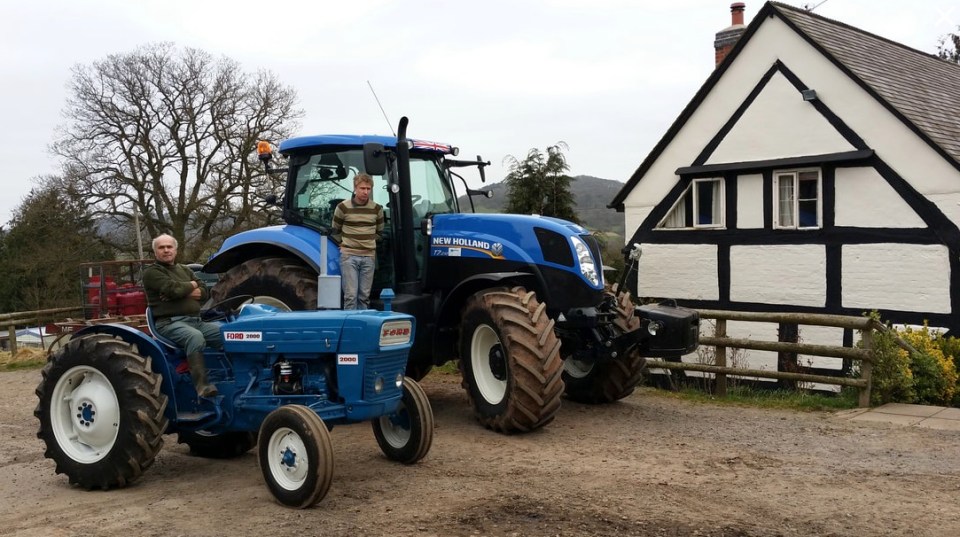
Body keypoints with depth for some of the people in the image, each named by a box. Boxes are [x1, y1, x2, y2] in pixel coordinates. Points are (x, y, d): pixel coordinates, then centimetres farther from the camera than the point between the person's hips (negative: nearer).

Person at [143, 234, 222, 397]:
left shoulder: (185, 270, 23)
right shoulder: (151, 272, 2)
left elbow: (205, 293, 11)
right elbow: (172, 288, -16)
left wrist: (183, 292, -6)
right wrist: (191, 286, 4)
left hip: (196, 321, 7)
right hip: (169, 323, -7)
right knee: (195, 337, -38)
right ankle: (201, 385, -41)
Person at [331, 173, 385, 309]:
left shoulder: (377, 209, 4)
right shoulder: (343, 207, -4)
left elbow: (380, 232, 18)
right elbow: (335, 231, 9)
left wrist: (368, 243, 9)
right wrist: (344, 245, 2)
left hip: (369, 256, 3)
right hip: (349, 256, -3)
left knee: (364, 296, 6)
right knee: (351, 295, -7)